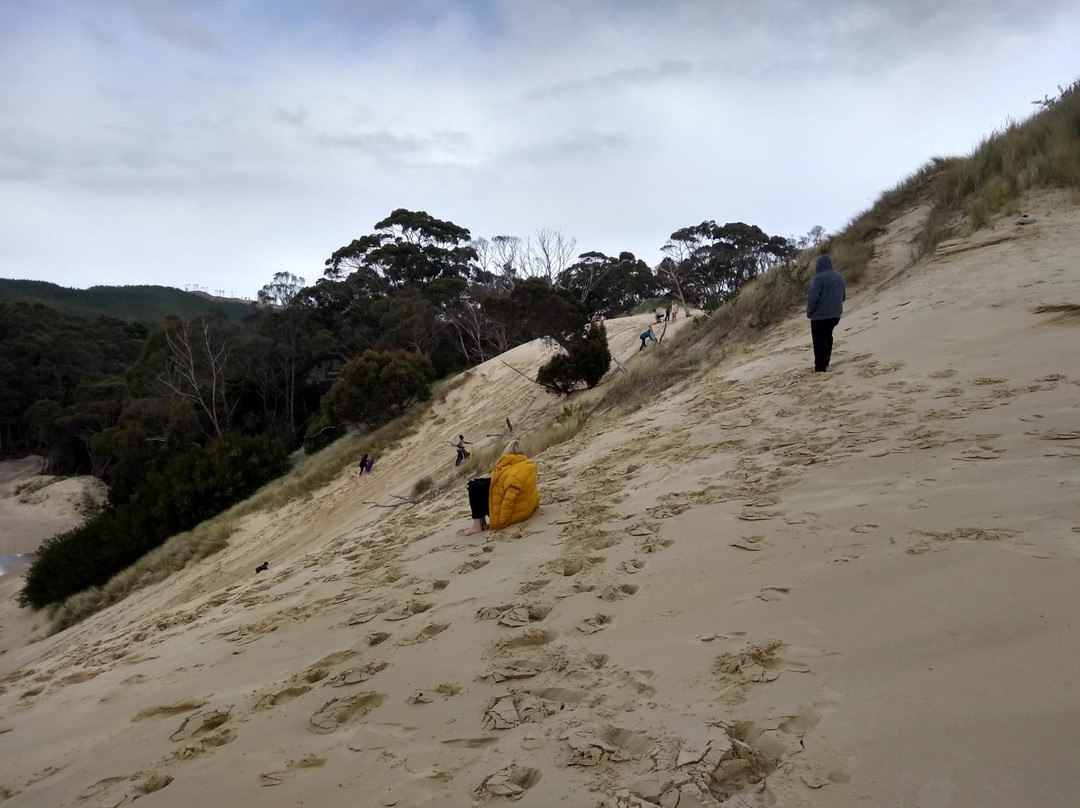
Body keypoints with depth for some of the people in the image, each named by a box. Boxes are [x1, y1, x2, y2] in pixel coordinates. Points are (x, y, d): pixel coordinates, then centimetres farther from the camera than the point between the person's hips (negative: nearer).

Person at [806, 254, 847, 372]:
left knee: (819, 340, 0)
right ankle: (826, 363, 27)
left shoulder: (820, 277, -17)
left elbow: (812, 296, -23)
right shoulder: (839, 277, 8)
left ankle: (820, 367, 1)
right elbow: (843, 297, 15)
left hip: (820, 315, -7)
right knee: (828, 337, 21)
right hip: (835, 314, 7)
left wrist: (809, 311, -8)